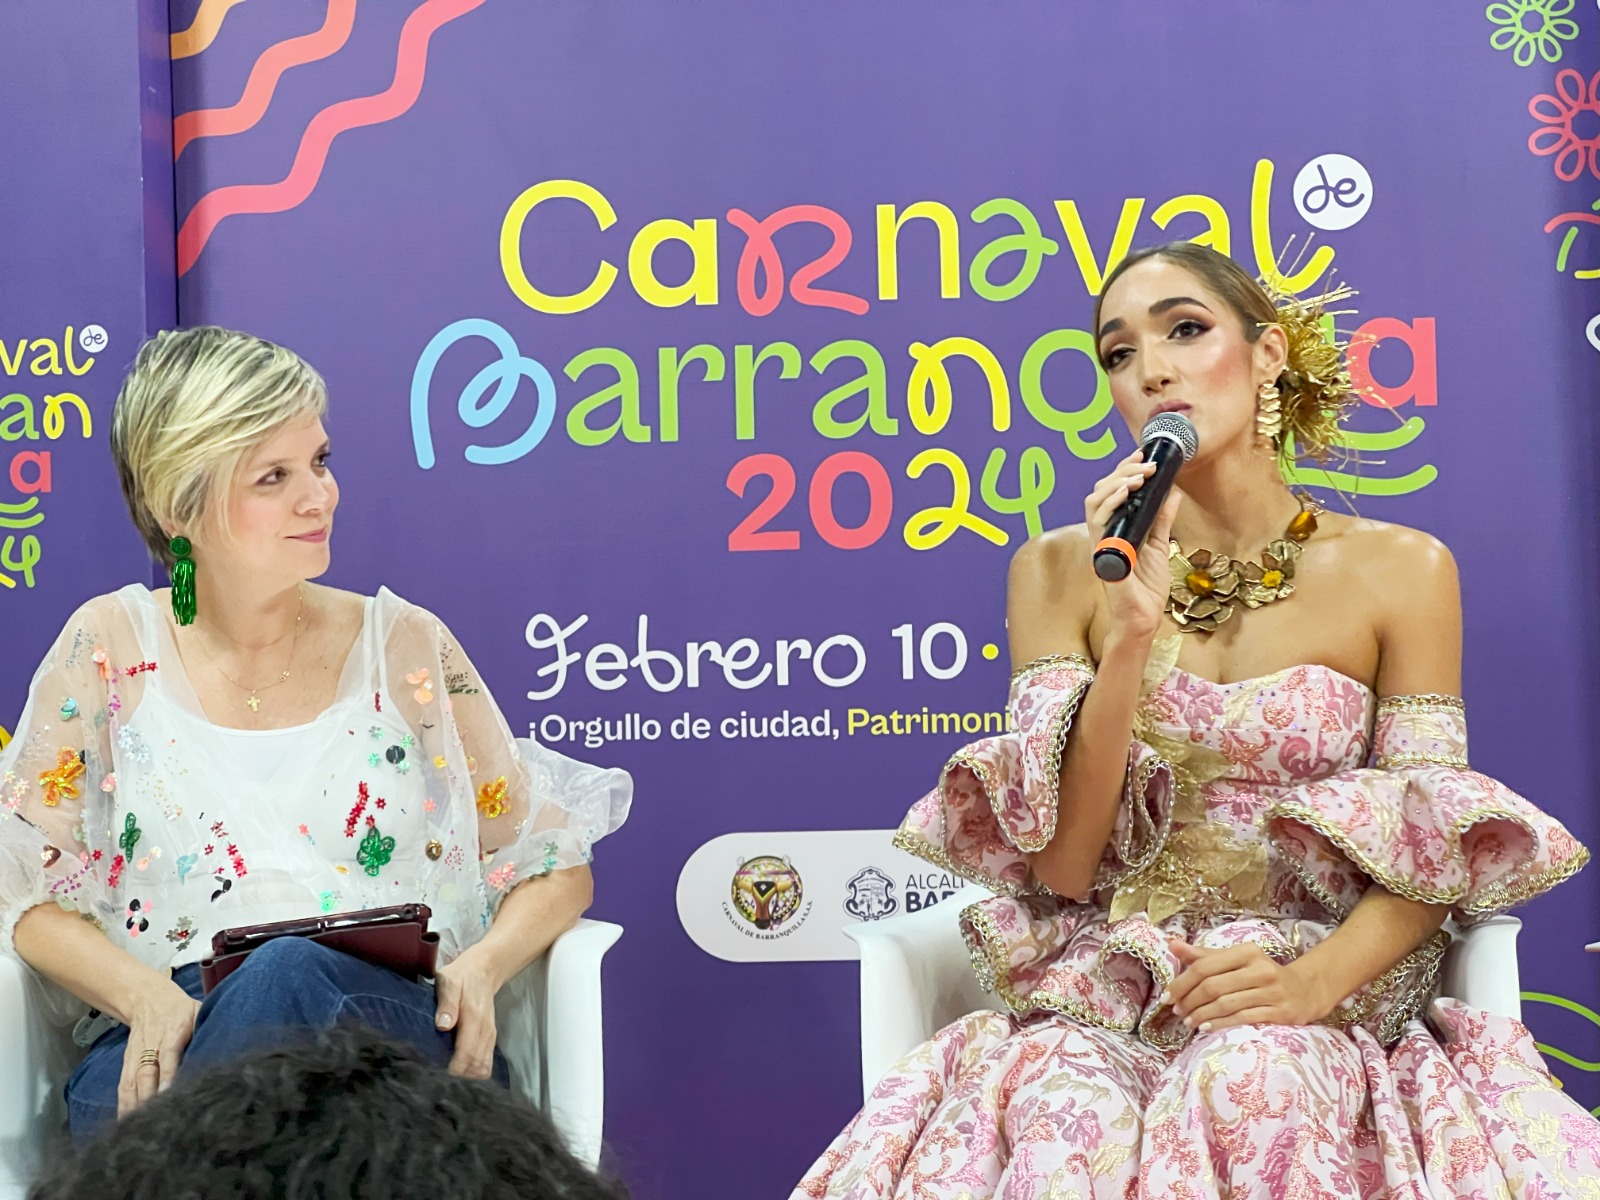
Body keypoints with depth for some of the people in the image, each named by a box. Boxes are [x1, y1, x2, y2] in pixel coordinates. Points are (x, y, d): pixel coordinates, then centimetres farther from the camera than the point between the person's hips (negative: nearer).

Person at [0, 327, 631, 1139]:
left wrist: (480, 968, -8)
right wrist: (143, 995, -12)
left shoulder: (404, 646, 11)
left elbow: (559, 870, 14)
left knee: (294, 973, -36)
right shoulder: (113, 649, 10)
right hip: (162, 1044, -1)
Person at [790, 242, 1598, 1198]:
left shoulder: (1398, 572, 3)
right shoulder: (1061, 573, 5)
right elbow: (1064, 865, -3)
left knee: (1252, 1084, -35)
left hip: (1315, 1013, -1)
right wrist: (1135, 628, -14)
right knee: (1065, 1116, -32)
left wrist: (1316, 981, -19)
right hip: (1105, 995, 1)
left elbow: (1428, 865, 1)